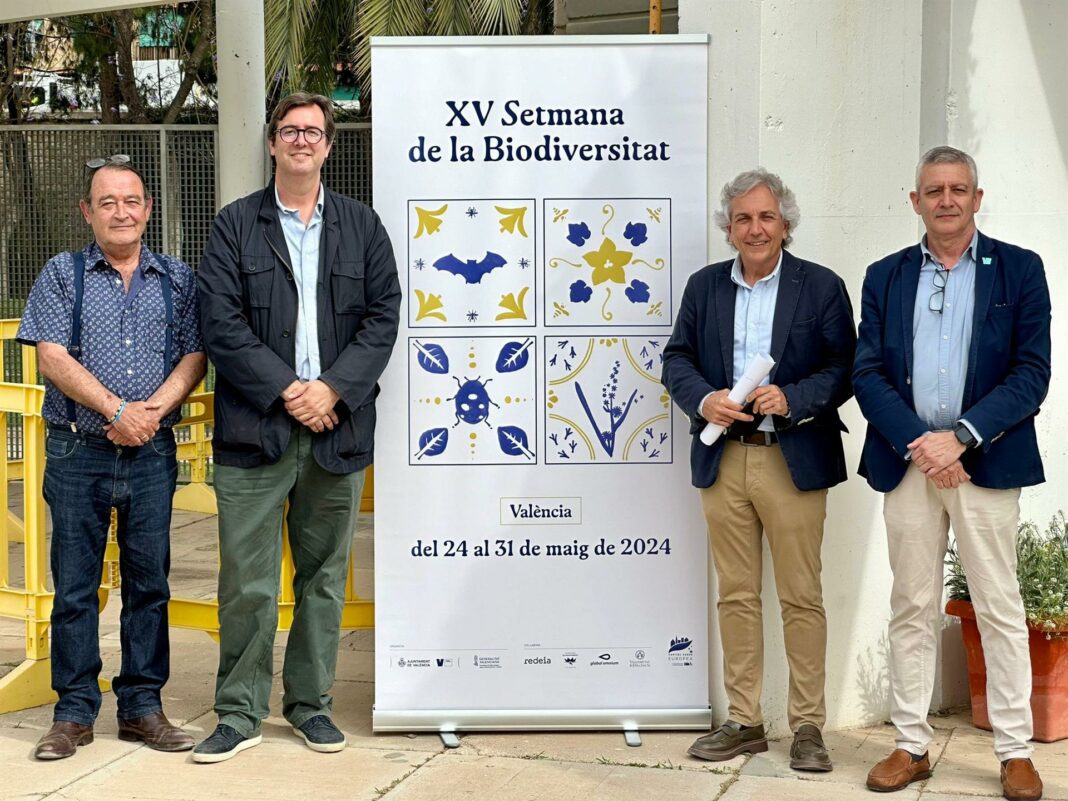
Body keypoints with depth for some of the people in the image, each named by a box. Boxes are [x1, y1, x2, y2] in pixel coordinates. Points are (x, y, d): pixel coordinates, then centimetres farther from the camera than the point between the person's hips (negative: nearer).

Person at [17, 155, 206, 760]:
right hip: (79, 453, -1)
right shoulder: (63, 274, 5)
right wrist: (117, 411, -14)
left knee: (149, 582, 6)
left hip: (153, 453, 2)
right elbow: (53, 357, -5)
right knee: (75, 585, 2)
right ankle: (75, 712, 11)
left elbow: (194, 355, 4)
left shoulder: (178, 280, 10)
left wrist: (154, 409, -13)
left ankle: (142, 705, 15)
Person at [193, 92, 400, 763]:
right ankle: (239, 714, 10)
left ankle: (311, 702, 23)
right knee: (247, 581, -1)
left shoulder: (362, 226, 11)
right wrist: (286, 391, -12)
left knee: (325, 575, 10)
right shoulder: (236, 226, 5)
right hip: (255, 429, -2)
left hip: (338, 426, 2)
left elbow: (383, 317, 3)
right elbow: (222, 325, -4)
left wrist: (331, 388, -9)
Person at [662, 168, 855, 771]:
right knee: (737, 596, 9)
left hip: (794, 462, -3)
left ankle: (808, 725, 10)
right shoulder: (704, 286, 10)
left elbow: (844, 369, -3)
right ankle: (744, 722, 17)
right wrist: (704, 400, -11)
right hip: (723, 460, 3)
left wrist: (791, 398, -19)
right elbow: (677, 359, 9)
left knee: (802, 597, 1)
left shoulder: (822, 287, 0)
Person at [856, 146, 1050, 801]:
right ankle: (912, 746, 15)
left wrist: (959, 437, -14)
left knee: (1001, 610, 2)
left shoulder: (1019, 270, 2)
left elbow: (1032, 373, -5)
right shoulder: (885, 277, 10)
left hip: (987, 462, -2)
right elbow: (868, 374, 3)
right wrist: (917, 444, -11)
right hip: (907, 460, 2)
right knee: (912, 610, 7)